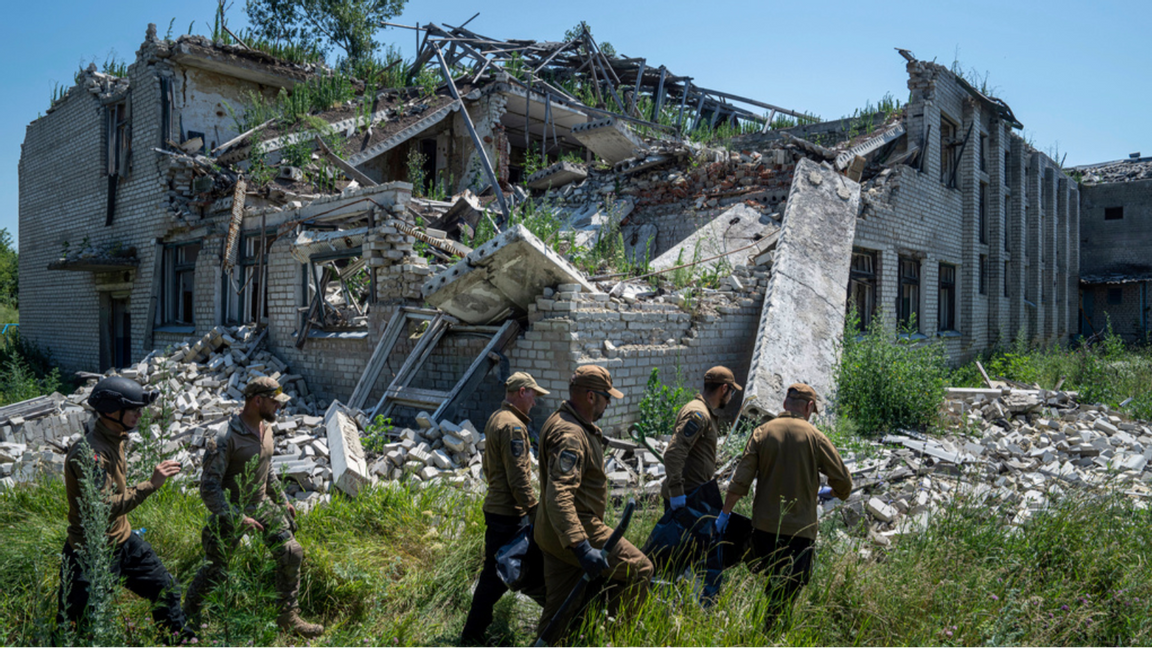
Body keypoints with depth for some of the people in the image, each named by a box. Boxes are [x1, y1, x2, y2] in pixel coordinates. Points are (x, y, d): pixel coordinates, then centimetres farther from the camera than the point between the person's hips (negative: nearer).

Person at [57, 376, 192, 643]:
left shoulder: (115, 440, 3)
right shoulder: (88, 452, -26)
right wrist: (150, 485, -35)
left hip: (125, 541, 9)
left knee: (167, 590, 17)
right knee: (74, 629, 6)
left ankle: (181, 639, 34)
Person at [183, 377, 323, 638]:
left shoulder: (266, 428, 1)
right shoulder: (227, 436, -24)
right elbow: (209, 487, -23)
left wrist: (282, 501, 18)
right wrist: (237, 518, -26)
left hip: (262, 505, 7)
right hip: (231, 509, -7)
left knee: (291, 553, 1)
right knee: (215, 571, 4)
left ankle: (288, 616, 16)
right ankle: (188, 618, 32)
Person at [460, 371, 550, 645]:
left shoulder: (496, 419, 14)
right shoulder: (512, 425, -19)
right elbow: (518, 477, -23)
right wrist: (534, 509, -19)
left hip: (496, 507, 10)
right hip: (509, 512, -10)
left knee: (496, 569, 18)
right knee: (497, 573, -1)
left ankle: (475, 630, 29)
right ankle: (472, 634, 8)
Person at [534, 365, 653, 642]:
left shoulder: (562, 423, 14)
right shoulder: (569, 435, -22)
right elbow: (559, 496, -34)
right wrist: (581, 546, -40)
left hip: (556, 533, 11)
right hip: (577, 531, -10)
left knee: (559, 610, 15)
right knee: (640, 569, -4)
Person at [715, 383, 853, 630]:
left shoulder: (762, 432, 0)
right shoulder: (815, 437, -6)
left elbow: (741, 480, -3)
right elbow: (843, 481, -4)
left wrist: (725, 512, 6)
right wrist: (837, 493, 19)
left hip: (764, 526, 3)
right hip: (799, 528, -3)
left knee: (769, 586, 20)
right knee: (789, 590, 5)